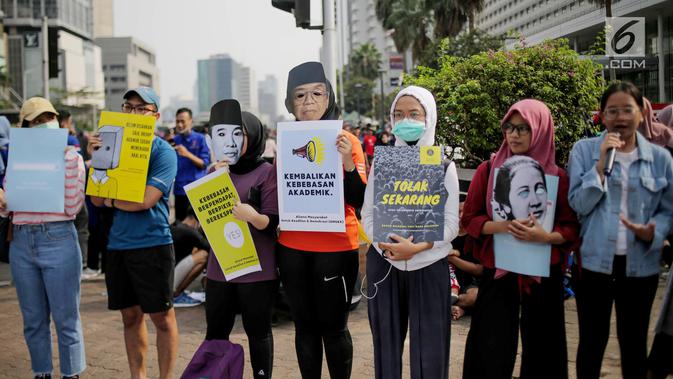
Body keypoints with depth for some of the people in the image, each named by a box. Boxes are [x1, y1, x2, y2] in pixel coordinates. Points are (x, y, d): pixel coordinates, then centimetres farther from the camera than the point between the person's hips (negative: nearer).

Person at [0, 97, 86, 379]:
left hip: (58, 239, -4)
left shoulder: (71, 158, 0)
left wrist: (70, 163, -12)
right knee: (33, 320, 12)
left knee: (66, 318, 1)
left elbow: (72, 207, -9)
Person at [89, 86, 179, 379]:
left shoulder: (163, 152, -6)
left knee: (162, 316, 2)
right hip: (117, 244, 6)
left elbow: (146, 199, -18)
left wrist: (111, 200, -3)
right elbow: (96, 199, 5)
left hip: (152, 244, -5)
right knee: (130, 316, 13)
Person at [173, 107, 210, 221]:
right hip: (179, 189, 4)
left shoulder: (200, 139, -4)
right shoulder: (174, 140, 6)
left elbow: (205, 164, -9)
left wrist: (188, 154, -22)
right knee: (180, 222, 9)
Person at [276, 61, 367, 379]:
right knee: (304, 326, 11)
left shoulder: (346, 140, -5)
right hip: (292, 248, 4)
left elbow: (359, 201, -11)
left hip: (336, 248, -3)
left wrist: (348, 162, -24)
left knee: (333, 327, 3)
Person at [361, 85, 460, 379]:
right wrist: (385, 244, -15)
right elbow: (368, 215, 5)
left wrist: (416, 247, -20)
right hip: (384, 264, 2)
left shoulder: (443, 165, 0)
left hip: (429, 265, -2)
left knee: (429, 346, 0)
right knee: (386, 341, 9)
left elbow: (451, 224, -4)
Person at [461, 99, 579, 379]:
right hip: (497, 271, 0)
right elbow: (469, 219, 1)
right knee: (492, 351, 0)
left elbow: (571, 228, 2)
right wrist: (501, 226, -16)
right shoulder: (487, 170, 1)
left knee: (541, 350, 7)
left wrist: (545, 236, -19)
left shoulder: (557, 177, 0)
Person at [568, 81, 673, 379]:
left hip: (640, 264, 1)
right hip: (595, 261, -1)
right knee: (593, 340, 9)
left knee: (634, 341, 12)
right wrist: (602, 163, -17)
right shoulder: (584, 150, -2)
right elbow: (579, 205, -9)